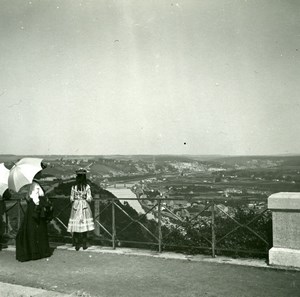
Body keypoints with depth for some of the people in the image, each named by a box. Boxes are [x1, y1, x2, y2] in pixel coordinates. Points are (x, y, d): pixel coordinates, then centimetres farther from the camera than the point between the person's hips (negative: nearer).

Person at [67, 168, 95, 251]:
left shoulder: (74, 187, -4)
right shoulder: (87, 187, -8)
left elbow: (71, 199, 0)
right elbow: (89, 198, -8)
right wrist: (89, 198, 13)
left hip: (76, 207, 1)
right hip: (85, 207, -1)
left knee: (76, 225, 6)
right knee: (84, 225, 8)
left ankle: (77, 245, 9)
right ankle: (84, 244, 13)